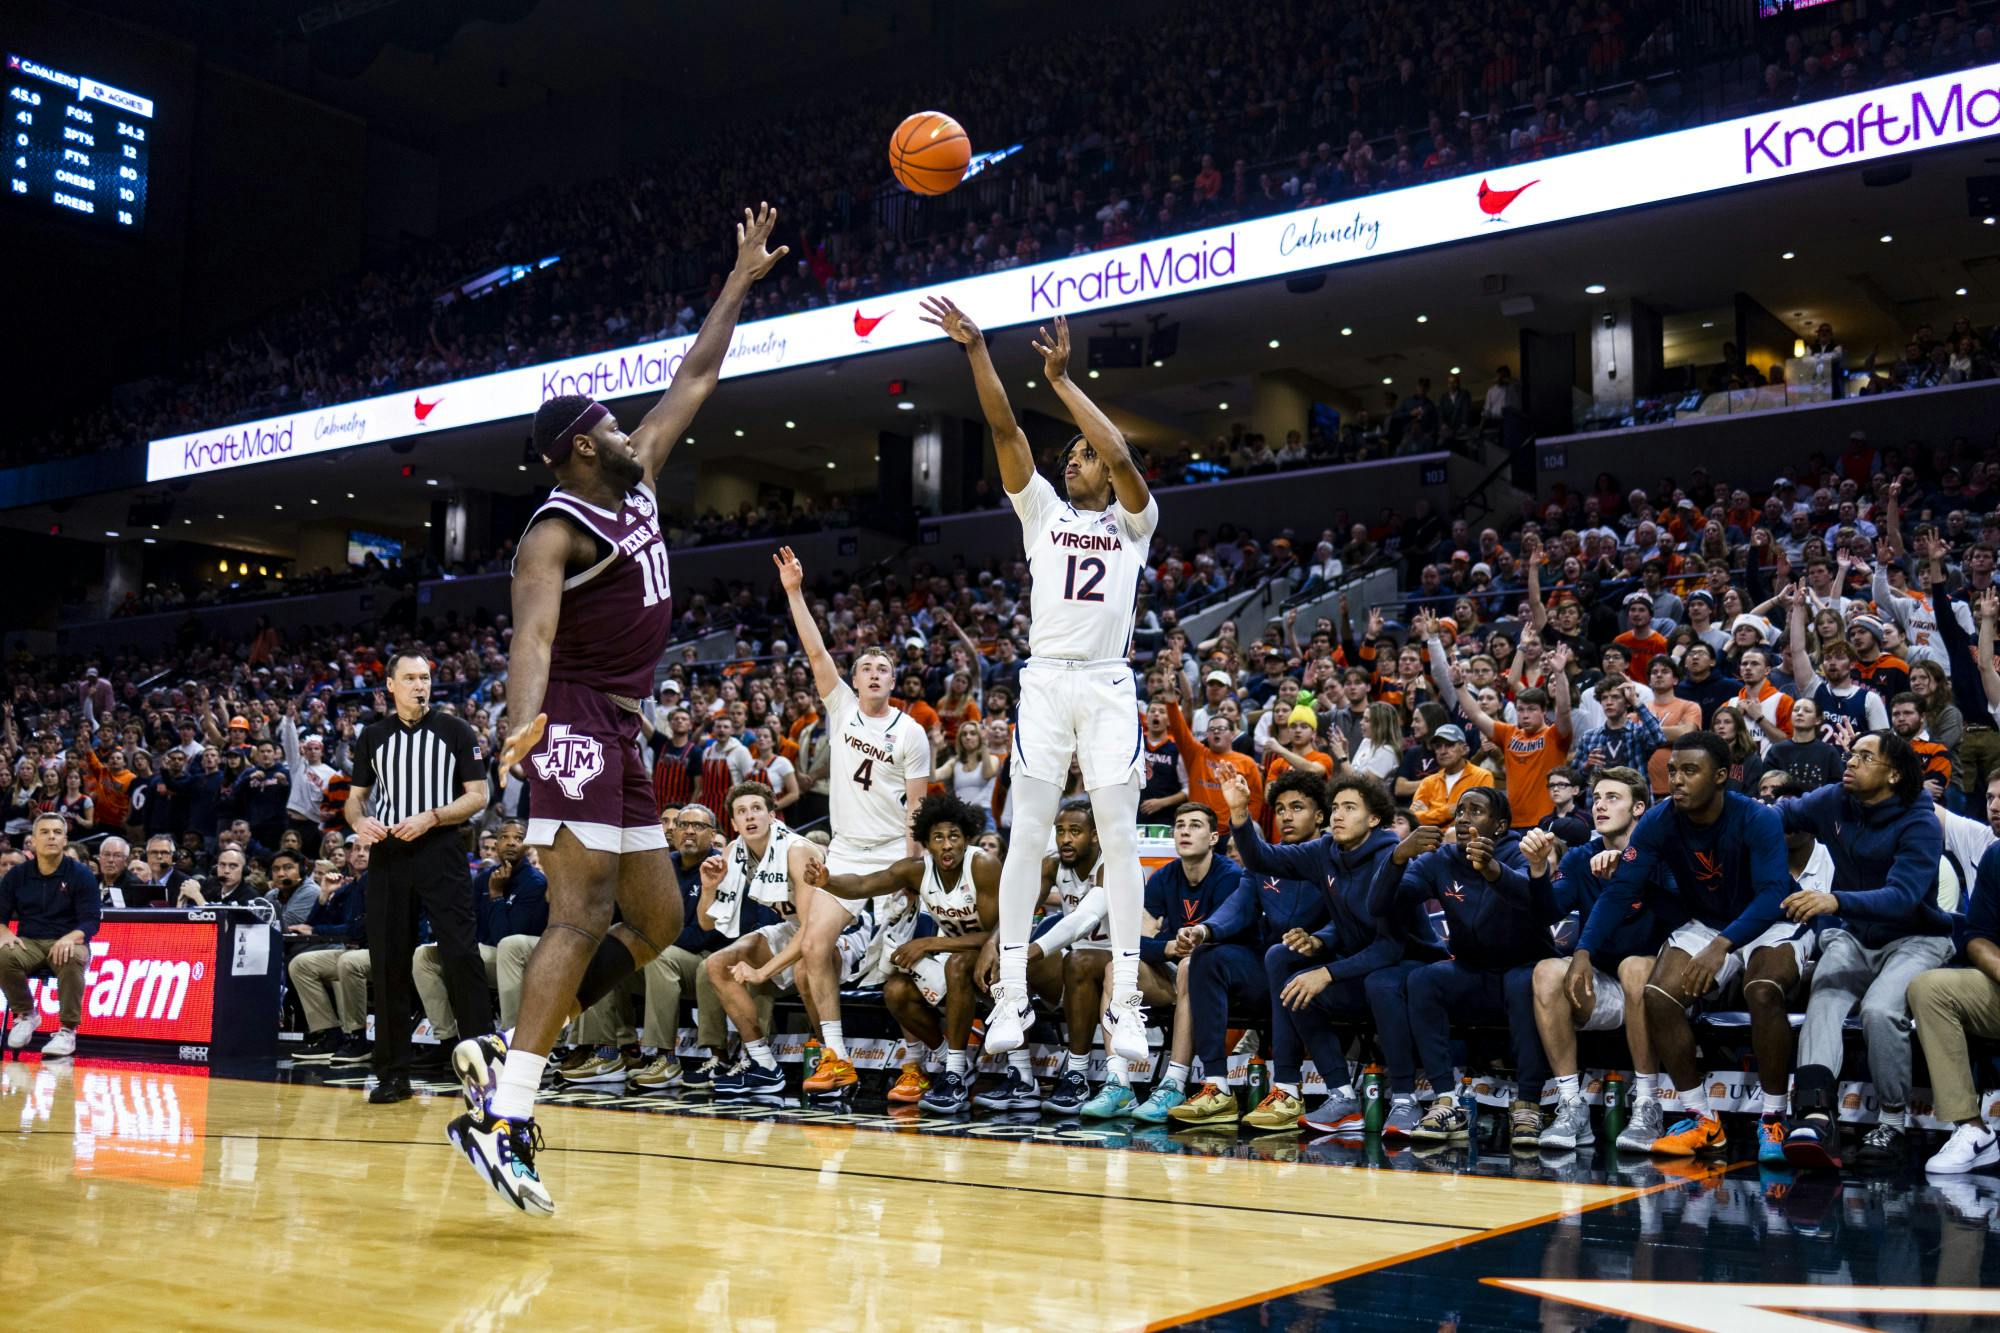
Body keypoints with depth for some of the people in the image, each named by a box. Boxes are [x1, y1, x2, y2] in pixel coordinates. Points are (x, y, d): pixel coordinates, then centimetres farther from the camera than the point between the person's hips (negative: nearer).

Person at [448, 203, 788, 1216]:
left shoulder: (637, 485, 14)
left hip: (620, 734, 10)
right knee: (583, 916, -18)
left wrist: (742, 281, 22)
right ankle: (504, 1118, -21)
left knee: (656, 921, 10)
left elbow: (692, 383, 21)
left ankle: (503, 1054, 10)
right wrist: (524, 719, -47)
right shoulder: (555, 532, -11)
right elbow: (532, 634, -28)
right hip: (575, 723, -10)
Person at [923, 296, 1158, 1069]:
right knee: (1028, 831, -4)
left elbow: (1123, 457, -9)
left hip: (1109, 685, -1)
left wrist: (1062, 380, -8)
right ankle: (1011, 993, -1)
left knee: (1120, 836, -3)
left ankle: (1125, 1002, -2)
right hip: (1046, 680, 1)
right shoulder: (1042, 511, 15)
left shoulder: (1133, 522, 10)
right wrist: (976, 350, -6)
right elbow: (1006, 431, 4)